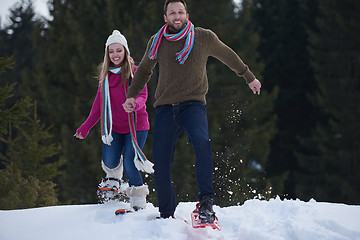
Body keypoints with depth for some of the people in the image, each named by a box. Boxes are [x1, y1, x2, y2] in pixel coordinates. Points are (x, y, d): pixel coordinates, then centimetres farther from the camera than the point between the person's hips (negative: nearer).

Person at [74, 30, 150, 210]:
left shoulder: (135, 72, -4)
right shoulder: (105, 75, 9)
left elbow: (142, 95, -14)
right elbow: (99, 103, 15)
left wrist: (135, 104, -38)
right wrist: (86, 127, 13)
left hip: (135, 126, -4)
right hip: (113, 127, 4)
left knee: (129, 165, -14)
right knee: (110, 163, -10)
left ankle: (138, 198, 8)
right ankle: (113, 178, 26)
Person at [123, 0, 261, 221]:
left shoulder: (204, 37, 3)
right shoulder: (157, 42, 9)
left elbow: (228, 56, 20)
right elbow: (144, 71, 26)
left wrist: (249, 78, 30)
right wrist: (132, 95, 13)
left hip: (193, 105, -3)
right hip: (165, 108, 3)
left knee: (202, 142, -32)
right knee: (161, 164, -2)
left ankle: (206, 200, -27)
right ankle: (167, 215, 15)